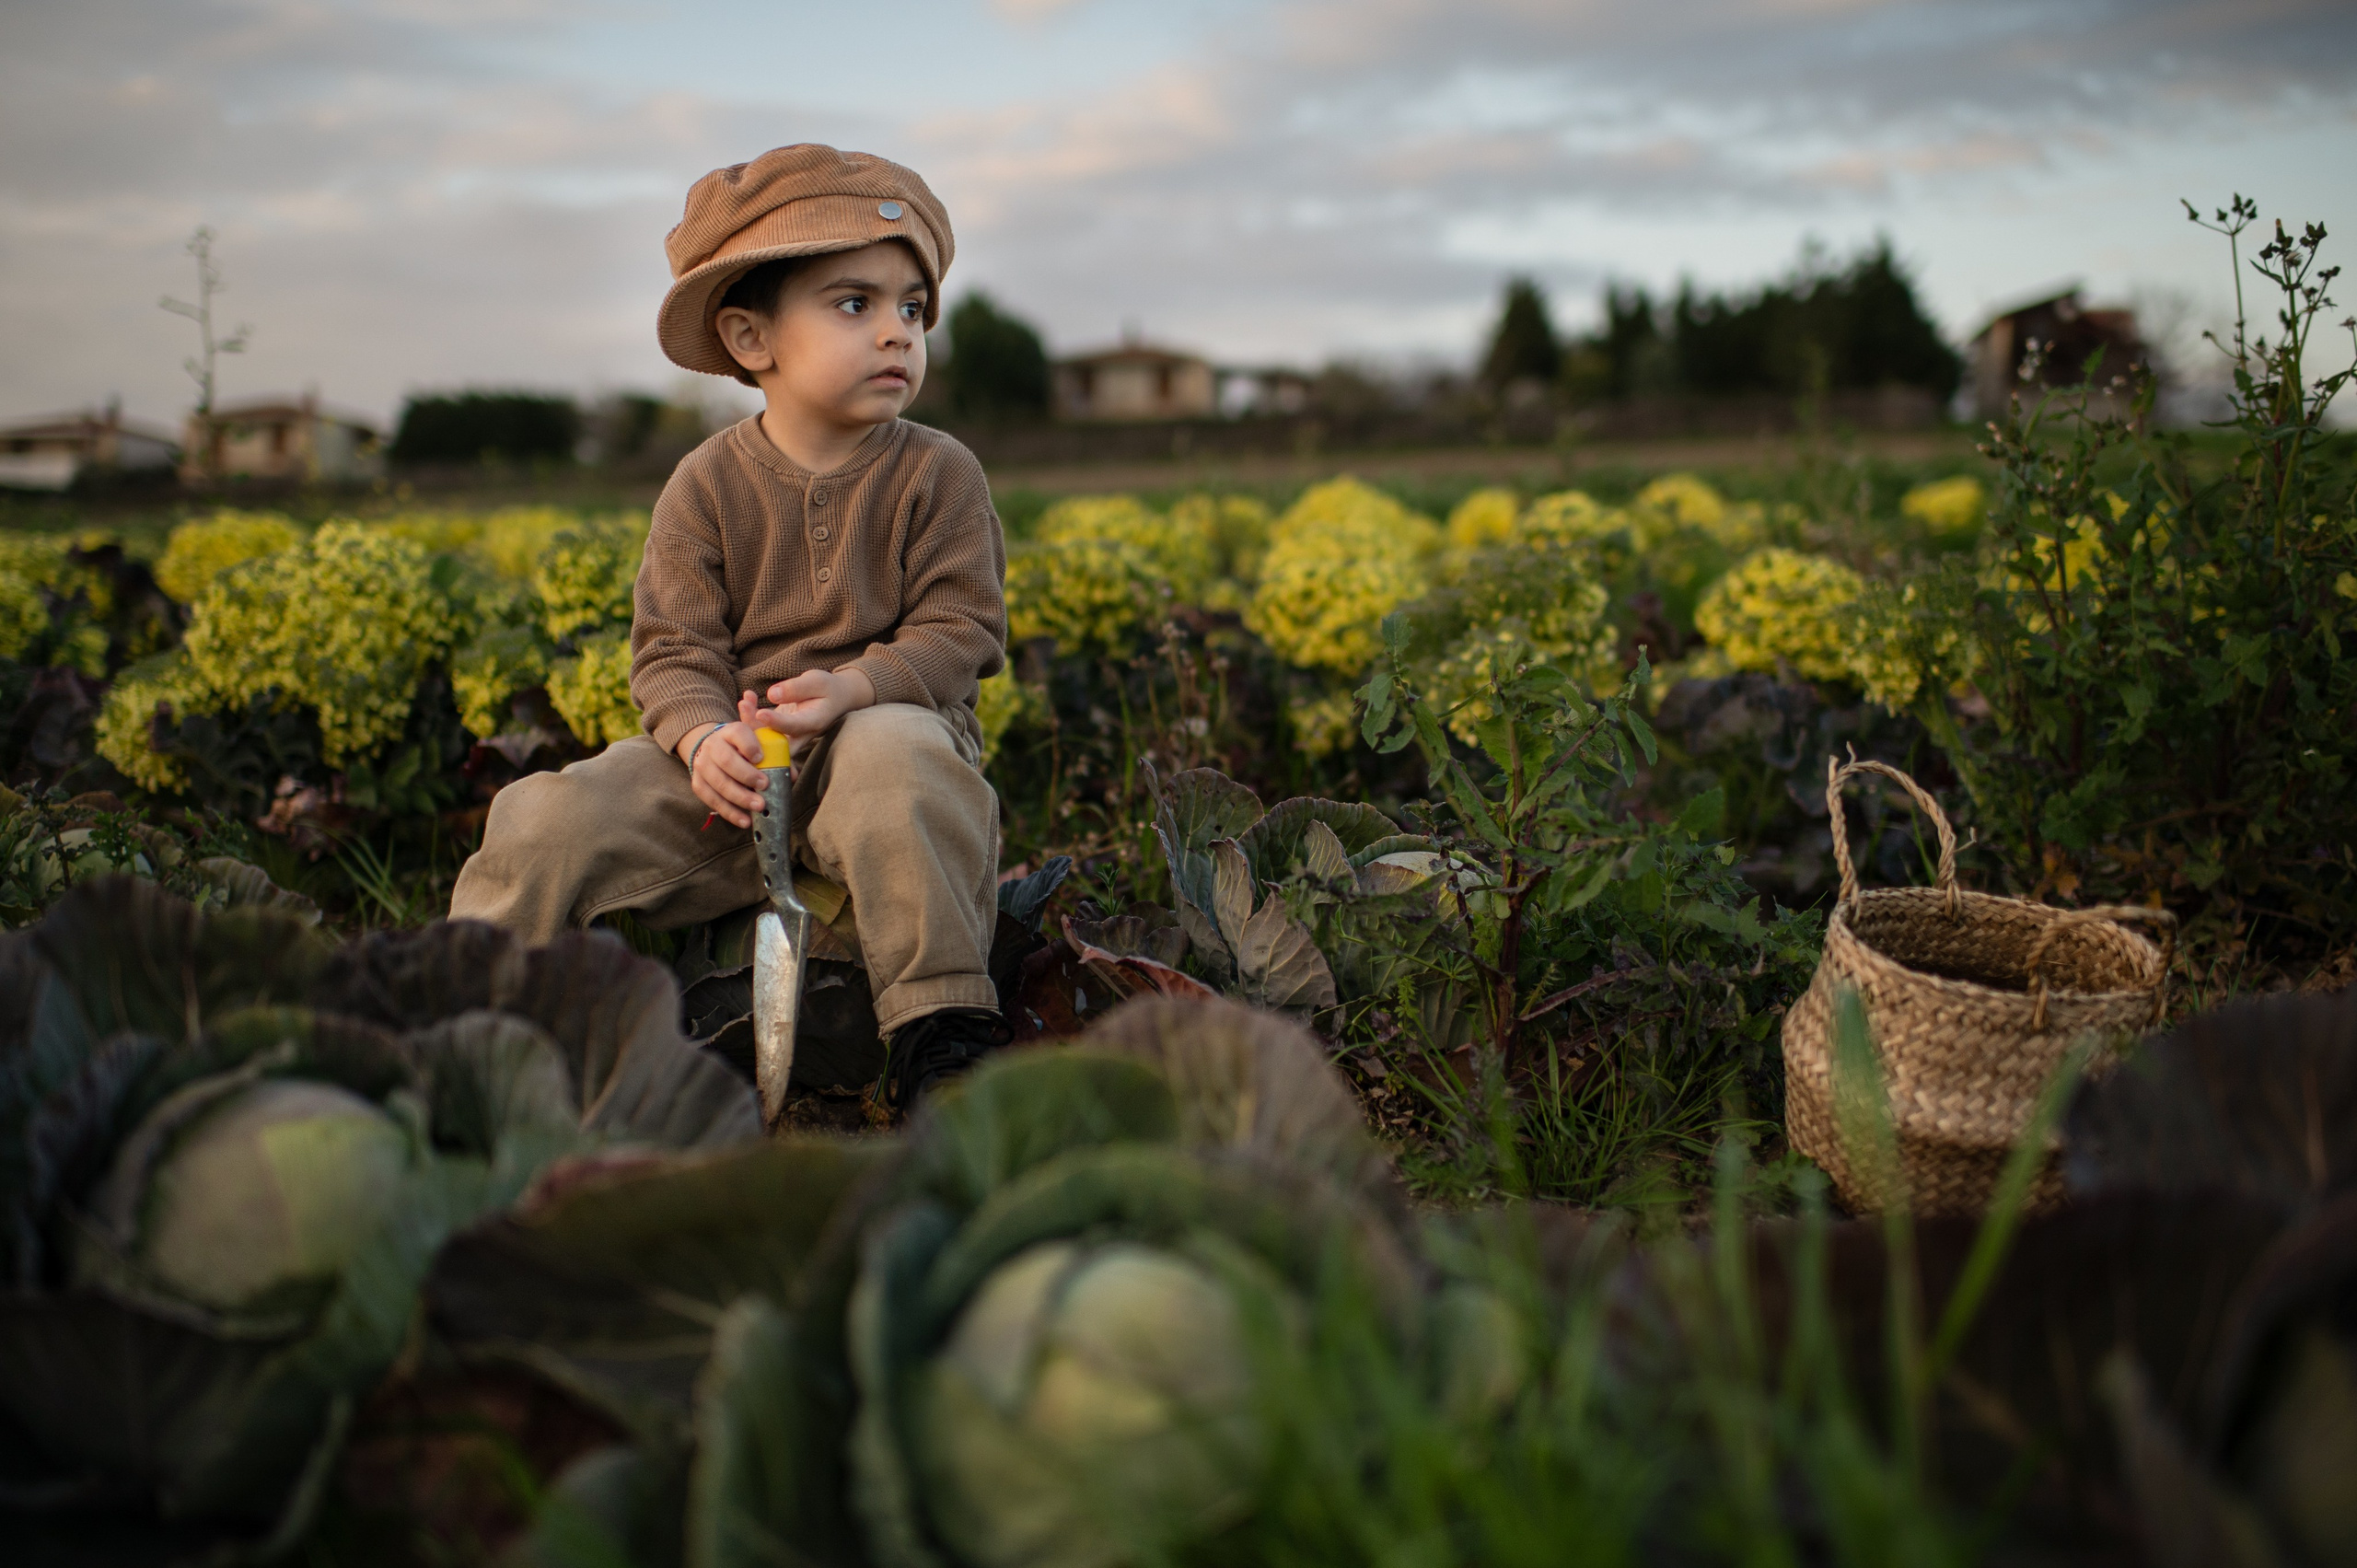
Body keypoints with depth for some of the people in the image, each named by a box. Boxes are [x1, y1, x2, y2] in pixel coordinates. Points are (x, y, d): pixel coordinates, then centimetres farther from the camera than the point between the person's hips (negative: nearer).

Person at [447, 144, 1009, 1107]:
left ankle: (940, 1029, -28)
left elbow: (961, 632, -7)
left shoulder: (938, 475, -1)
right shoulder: (706, 486, 2)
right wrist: (701, 736, -24)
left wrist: (849, 687, -25)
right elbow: (670, 647, -1)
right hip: (729, 751, 2)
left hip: (890, 719, -2)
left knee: (892, 762, -39)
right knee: (553, 823, -17)